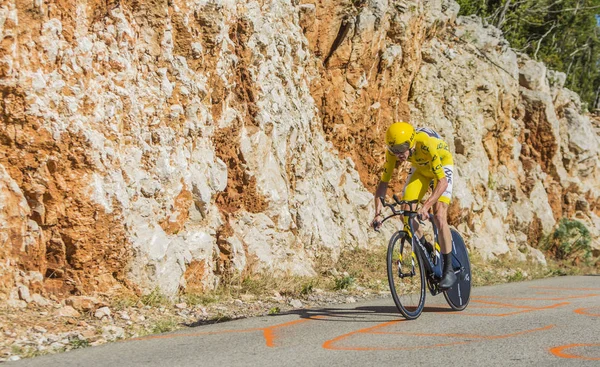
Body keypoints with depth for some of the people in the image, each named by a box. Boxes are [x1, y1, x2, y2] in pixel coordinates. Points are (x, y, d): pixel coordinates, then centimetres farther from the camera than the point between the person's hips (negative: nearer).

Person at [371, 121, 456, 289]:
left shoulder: (426, 145, -41)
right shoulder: (393, 150, -28)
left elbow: (442, 181, -42)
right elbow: (383, 182, -23)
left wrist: (426, 205, -53)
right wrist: (378, 213, -34)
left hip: (442, 166, -5)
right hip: (420, 169, 5)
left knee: (439, 217, -20)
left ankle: (449, 270, -9)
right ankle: (426, 249, 13)